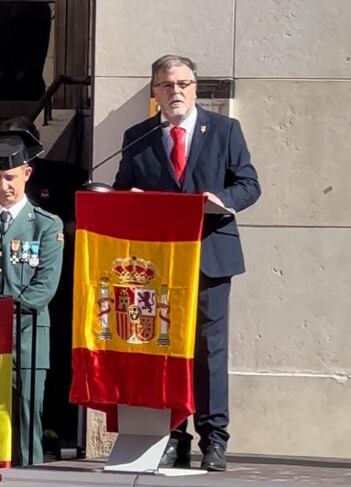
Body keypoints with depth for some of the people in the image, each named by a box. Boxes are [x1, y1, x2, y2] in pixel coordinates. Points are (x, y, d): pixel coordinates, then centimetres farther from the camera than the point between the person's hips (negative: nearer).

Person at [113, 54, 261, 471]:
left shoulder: (225, 130, 7)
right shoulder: (137, 138, 11)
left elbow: (249, 185, 5)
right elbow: (121, 192, 15)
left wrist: (222, 198, -16)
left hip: (209, 254, -2)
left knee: (209, 345, -2)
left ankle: (213, 438, 0)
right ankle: (172, 438, 5)